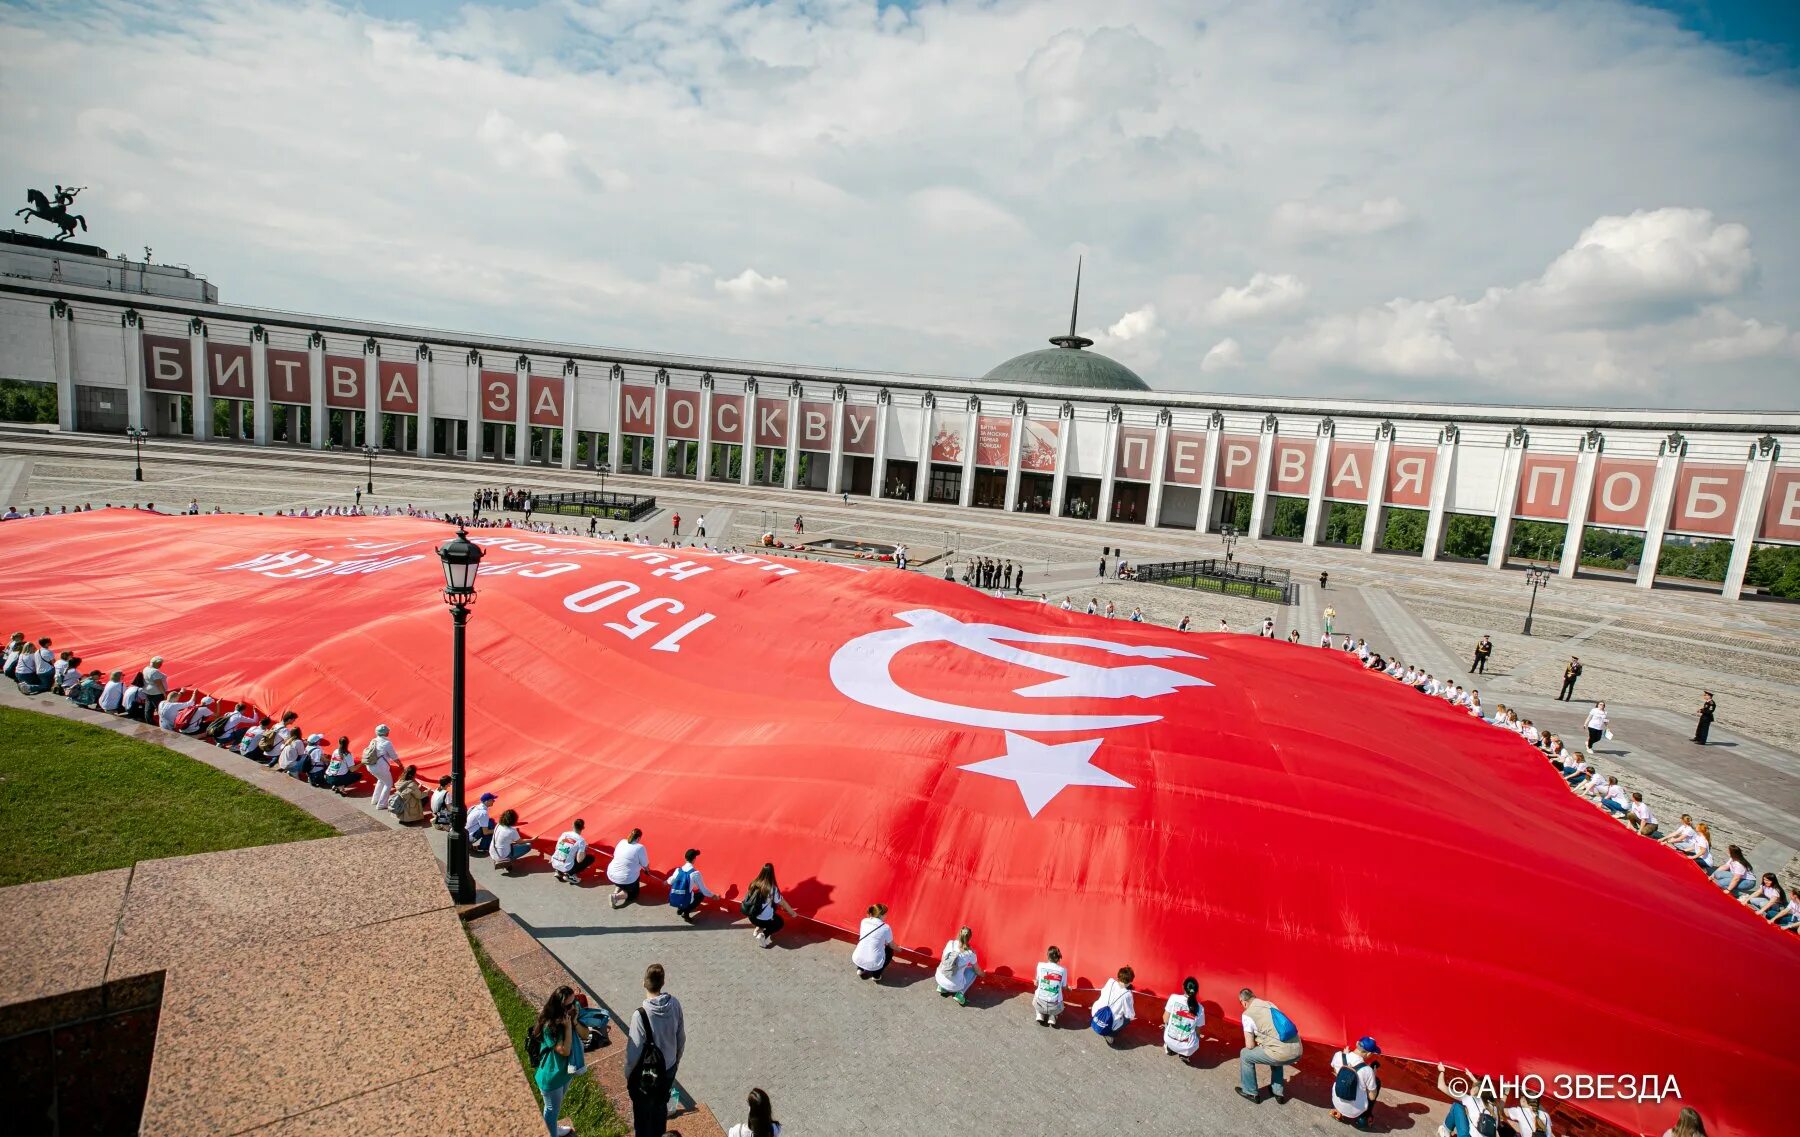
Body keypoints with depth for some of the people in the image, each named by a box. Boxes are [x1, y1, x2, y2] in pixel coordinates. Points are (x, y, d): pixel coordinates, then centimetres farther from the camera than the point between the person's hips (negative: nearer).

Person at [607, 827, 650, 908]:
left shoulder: (622, 842, -1)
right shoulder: (640, 848, -17)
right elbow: (646, 865, -7)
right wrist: (647, 870, 17)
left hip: (611, 875, 6)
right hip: (627, 879, -6)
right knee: (633, 893, 22)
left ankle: (616, 890, 9)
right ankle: (617, 896, -5)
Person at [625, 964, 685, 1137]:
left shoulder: (640, 1015, -31)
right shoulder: (675, 1004, -16)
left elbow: (634, 1051, -20)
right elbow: (681, 1038, -3)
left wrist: (627, 1074, -1)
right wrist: (676, 1061, 15)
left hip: (646, 1075, -4)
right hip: (669, 1069, 4)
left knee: (643, 1115, 20)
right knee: (661, 1107, 28)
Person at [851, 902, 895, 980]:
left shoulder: (864, 921, 4)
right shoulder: (886, 928, -7)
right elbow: (891, 946, 10)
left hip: (857, 960, 4)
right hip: (873, 964, -4)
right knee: (889, 951, 26)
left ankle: (860, 969, 18)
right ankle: (876, 974, 13)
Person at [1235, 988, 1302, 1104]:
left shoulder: (1247, 1014, -1)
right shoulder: (1270, 1004, 18)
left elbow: (1250, 1045, 2)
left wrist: (1258, 1045, 22)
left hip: (1282, 1054, -7)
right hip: (1297, 1051, 7)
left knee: (1245, 1054, 17)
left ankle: (1250, 1092, 28)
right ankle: (1278, 1092, 43)